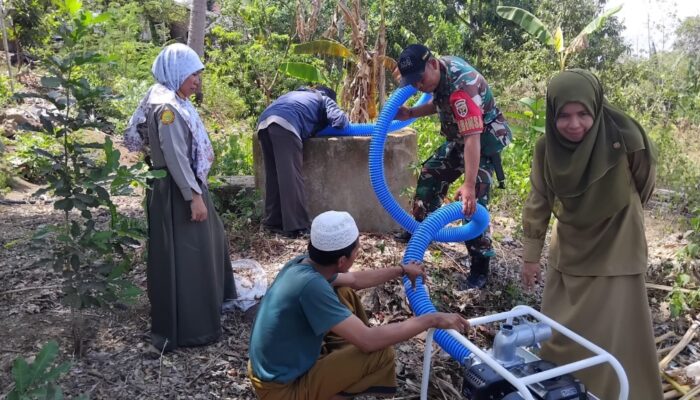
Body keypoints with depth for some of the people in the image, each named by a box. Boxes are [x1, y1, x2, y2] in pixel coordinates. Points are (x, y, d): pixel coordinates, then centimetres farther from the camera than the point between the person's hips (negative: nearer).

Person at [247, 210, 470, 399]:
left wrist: (402, 270, 23)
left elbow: (354, 280, 15)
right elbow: (369, 341, -33)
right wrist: (432, 320, -25)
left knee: (345, 293, 11)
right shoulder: (311, 285, -33)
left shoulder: (305, 264, -5)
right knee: (382, 352, -16)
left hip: (272, 367, 9)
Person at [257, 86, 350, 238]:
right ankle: (297, 226, -10)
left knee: (273, 176, 12)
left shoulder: (298, 93, 42)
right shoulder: (325, 100, 25)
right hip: (284, 123, -6)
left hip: (263, 122, 7)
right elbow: (340, 120, 10)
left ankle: (273, 221, 16)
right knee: (291, 176, -9)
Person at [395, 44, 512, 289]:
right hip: (459, 138, 9)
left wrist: (469, 184, -45)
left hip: (484, 140, -9)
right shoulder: (439, 71, -7)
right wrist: (410, 114, -2)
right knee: (430, 175, 14)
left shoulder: (462, 87, -35)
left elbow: (473, 139, -41)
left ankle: (481, 264, -5)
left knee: (473, 202, -16)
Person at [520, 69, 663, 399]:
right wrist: (530, 257, 1)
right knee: (559, 332, 15)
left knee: (613, 336, 3)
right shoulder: (546, 148, -15)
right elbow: (538, 202, -3)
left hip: (615, 252, -3)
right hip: (568, 251, 4)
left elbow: (643, 185, -4)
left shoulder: (624, 137, -24)